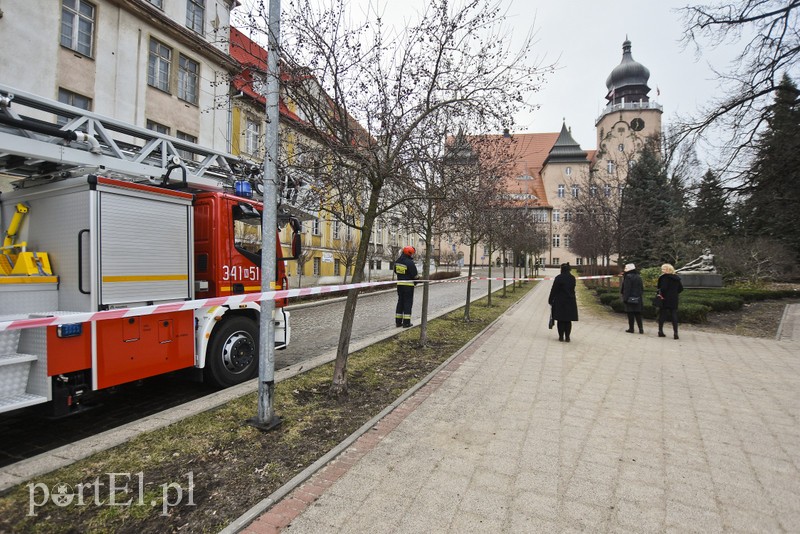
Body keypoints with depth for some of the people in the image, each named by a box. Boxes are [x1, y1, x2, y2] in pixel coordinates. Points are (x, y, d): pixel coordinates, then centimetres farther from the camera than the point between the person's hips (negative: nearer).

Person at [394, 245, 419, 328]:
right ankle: (406, 322, 2)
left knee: (400, 302, 15)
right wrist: (417, 278, 5)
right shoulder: (410, 263, -19)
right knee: (408, 302, 1)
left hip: (399, 284, 7)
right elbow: (414, 275, -15)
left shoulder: (397, 261, 4)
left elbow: (395, 271, 16)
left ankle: (398, 321, 18)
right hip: (408, 285, -7)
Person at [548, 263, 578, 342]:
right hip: (570, 301, 4)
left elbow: (554, 290, -10)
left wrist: (550, 300, -2)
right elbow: (573, 289, 11)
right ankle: (567, 337, 9)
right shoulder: (572, 278, 2)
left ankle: (561, 337, 6)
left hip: (559, 301, -3)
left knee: (560, 320, 5)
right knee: (568, 320, 9)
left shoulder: (558, 278, -12)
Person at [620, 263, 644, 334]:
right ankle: (641, 329, 10)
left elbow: (626, 289, -16)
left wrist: (625, 298, -13)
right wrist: (641, 298, 20)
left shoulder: (628, 277, -13)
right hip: (638, 299, 7)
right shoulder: (638, 277, 10)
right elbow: (642, 288, 15)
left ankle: (631, 328, 5)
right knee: (638, 314, 11)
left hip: (630, 298, -7)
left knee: (630, 314, 1)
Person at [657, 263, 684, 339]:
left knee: (662, 316, 5)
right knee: (674, 316, 7)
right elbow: (681, 288, 13)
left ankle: (660, 332, 7)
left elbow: (663, 288, -21)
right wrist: (674, 293, 15)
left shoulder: (664, 277, -11)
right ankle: (675, 333, 3)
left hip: (665, 299, -5)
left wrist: (661, 293, -7)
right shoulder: (676, 278, 10)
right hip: (674, 300, 5)